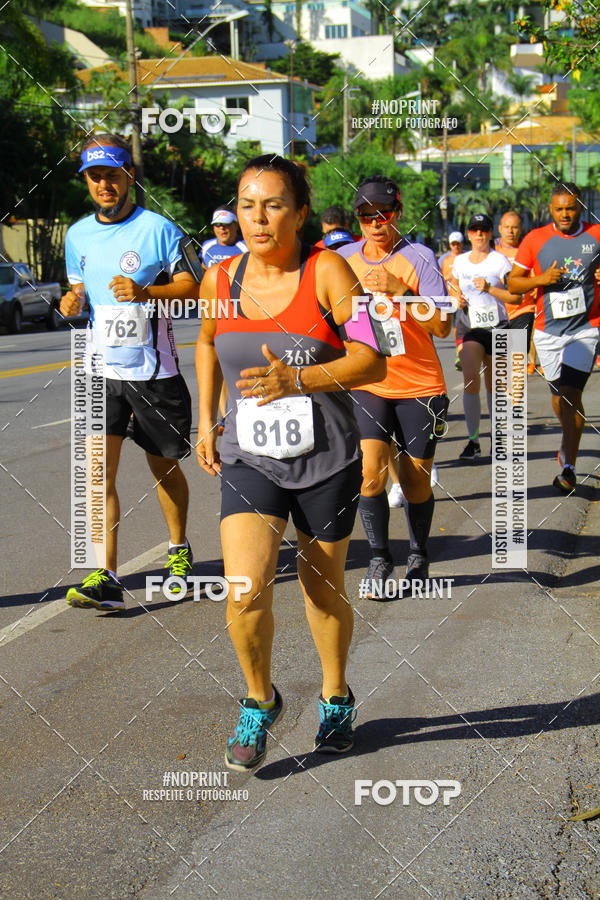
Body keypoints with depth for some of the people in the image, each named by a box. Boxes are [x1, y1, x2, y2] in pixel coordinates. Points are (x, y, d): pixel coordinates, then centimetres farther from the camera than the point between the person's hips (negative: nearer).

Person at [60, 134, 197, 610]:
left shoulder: (158, 229, -6)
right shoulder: (78, 235, 9)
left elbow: (192, 288, -7)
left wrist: (145, 292, -24)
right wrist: (73, 301, -3)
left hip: (154, 370, -3)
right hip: (101, 370, 3)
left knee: (164, 467, 13)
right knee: (98, 470, -12)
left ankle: (179, 548, 38)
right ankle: (105, 579, -14)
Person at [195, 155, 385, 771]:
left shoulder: (326, 271, -11)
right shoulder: (220, 279, -1)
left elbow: (372, 361, -14)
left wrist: (298, 380, -28)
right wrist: (206, 420, 15)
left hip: (327, 460, -1)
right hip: (249, 460, 2)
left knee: (324, 591, 13)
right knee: (244, 594, -14)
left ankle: (336, 698, 40)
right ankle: (259, 700, 13)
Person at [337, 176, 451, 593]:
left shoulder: (420, 258, -8)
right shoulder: (343, 259, 3)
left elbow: (442, 327, -17)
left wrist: (398, 289, -26)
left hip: (419, 386, -2)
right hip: (367, 384, 2)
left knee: (416, 481, 6)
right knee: (371, 473, -14)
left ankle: (419, 557, 29)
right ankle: (379, 558, 3)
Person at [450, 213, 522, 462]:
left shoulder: (499, 260, -4)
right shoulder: (460, 261, 7)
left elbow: (516, 296, -9)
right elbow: (454, 283, 26)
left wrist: (489, 288, -21)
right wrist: (458, 298, 4)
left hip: (498, 328, -2)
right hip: (473, 329, 2)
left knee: (493, 385, 8)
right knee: (470, 378, -17)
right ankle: (473, 441, -15)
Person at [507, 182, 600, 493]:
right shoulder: (535, 239, 1)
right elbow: (513, 282, 3)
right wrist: (542, 279, -14)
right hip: (548, 329, 2)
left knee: (571, 392, -13)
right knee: (558, 392, 12)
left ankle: (568, 466, -11)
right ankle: (569, 446, 38)